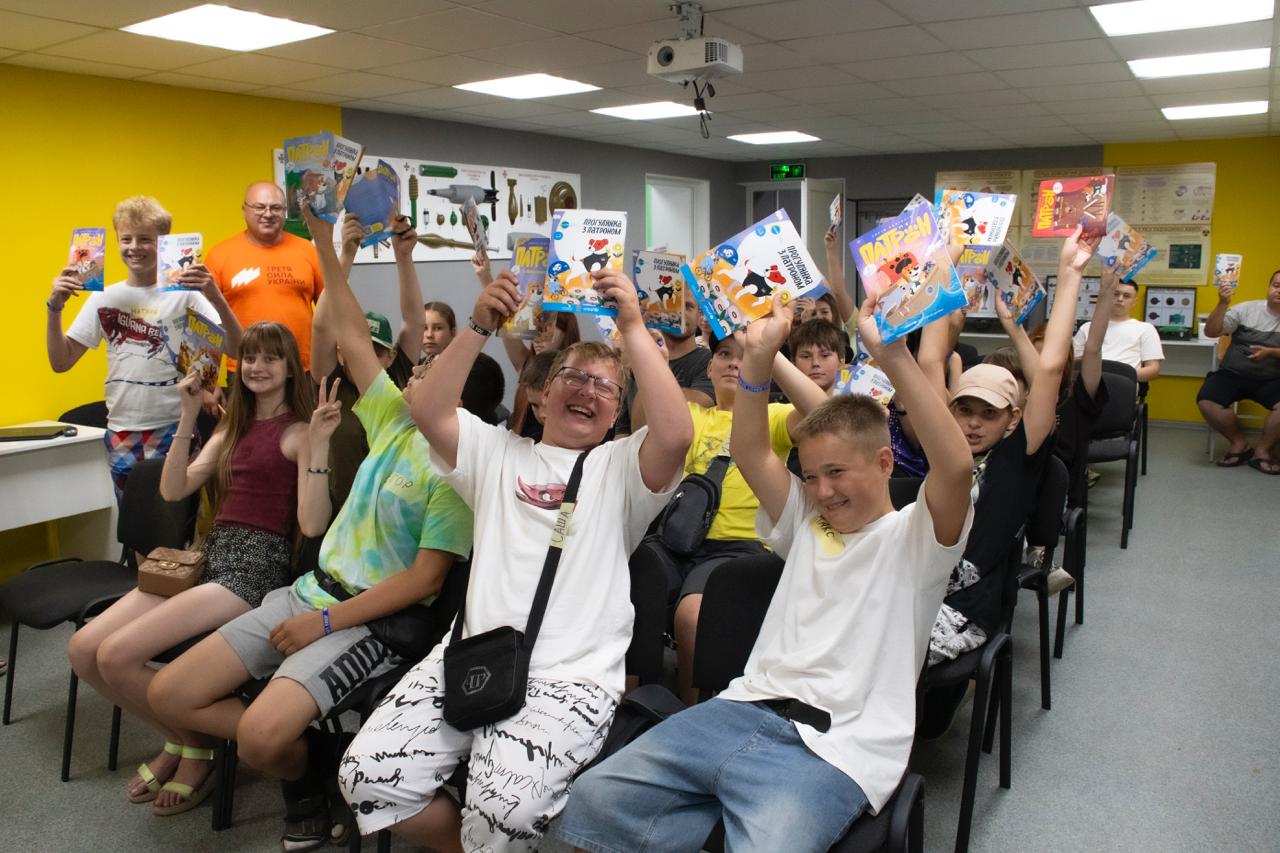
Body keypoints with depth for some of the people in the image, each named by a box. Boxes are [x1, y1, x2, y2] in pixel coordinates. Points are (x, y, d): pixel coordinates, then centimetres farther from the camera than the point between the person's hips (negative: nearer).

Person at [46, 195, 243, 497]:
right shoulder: (103, 297, 6)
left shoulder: (185, 293, -6)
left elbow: (236, 350, -15)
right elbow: (61, 362, 7)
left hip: (174, 429, -4)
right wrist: (55, 307, -5)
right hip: (121, 431, 4)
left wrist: (216, 297, -27)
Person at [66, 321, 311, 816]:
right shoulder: (232, 427, 18)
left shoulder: (298, 432, -4)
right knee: (83, 649, -4)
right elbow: (173, 491, 6)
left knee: (117, 655, -18)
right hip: (211, 553, 8)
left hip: (256, 564, -7)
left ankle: (195, 749, 7)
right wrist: (188, 416, -1)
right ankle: (176, 739, 16)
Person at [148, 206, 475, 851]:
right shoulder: (393, 421, 7)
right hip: (310, 591, 8)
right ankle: (300, 749, 13)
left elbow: (425, 581, -17)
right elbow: (350, 337, 6)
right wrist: (325, 241, 2)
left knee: (262, 735, -27)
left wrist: (326, 622, -15)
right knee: (169, 695, 1)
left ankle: (308, 768, 8)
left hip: (371, 619, -8)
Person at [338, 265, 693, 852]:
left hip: (573, 674, -3)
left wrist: (633, 328, -12)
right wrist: (480, 326, -4)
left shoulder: (620, 466, 10)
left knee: (507, 805, -29)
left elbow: (676, 433, -11)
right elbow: (428, 412, 4)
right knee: (369, 775, -13)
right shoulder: (499, 452, 19)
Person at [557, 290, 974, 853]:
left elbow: (955, 466, -15)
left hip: (837, 748, -5)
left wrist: (893, 355, -24)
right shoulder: (806, 521, 20)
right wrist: (759, 358, -5)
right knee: (595, 799, -11)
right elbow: (750, 454, 9)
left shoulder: (914, 538, 5)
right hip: (745, 710, 5)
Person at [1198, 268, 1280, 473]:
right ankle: (1239, 443, 1)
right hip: (1233, 373, 0)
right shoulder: (1246, 309, 2)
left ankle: (1262, 450, -2)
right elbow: (1211, 332, -4)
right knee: (1206, 402, -26)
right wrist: (1222, 304, -17)